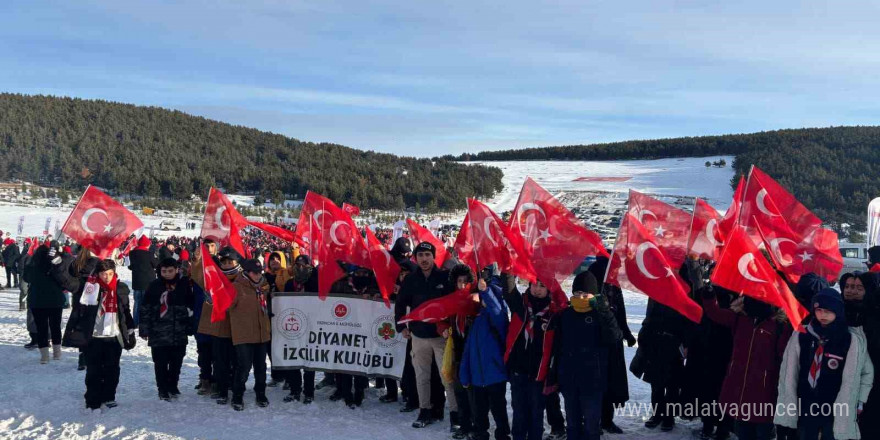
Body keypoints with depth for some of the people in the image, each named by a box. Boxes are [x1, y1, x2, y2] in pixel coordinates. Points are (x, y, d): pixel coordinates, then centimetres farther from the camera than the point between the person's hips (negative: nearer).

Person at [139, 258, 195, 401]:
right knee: (161, 362, 5)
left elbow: (191, 304, 10)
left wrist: (189, 326, 7)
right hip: (159, 332, -1)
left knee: (176, 362, 11)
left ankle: (173, 386, 28)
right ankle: (163, 389, 19)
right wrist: (144, 329, -3)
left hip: (179, 332, 2)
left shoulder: (184, 284, 1)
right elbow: (145, 308, 0)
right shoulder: (154, 285, -2)